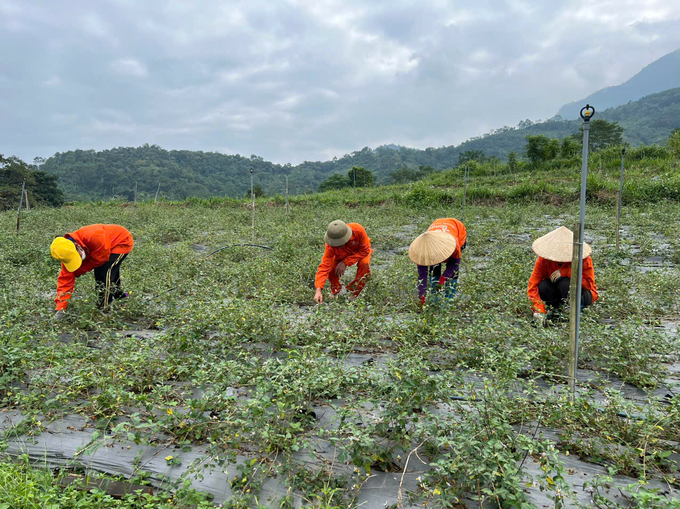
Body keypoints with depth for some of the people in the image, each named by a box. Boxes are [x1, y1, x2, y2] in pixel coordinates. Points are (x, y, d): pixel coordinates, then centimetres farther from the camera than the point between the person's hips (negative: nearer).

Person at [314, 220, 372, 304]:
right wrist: (318, 290, -49)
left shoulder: (358, 230, -41)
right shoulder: (331, 245, -36)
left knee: (364, 263, -34)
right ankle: (335, 291, 7)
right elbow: (324, 266, -39)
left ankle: (354, 293, -14)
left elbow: (365, 250, -29)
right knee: (331, 267, -25)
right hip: (342, 256, 1)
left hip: (360, 252, -1)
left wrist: (345, 262, -37)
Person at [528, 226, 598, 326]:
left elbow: (589, 283, -24)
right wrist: (539, 311, -35)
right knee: (543, 286, -29)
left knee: (565, 283, -34)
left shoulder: (583, 259, -22)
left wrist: (563, 273, -33)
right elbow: (533, 285, -24)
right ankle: (555, 306, 0)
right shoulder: (543, 260, -20)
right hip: (557, 293, 3)